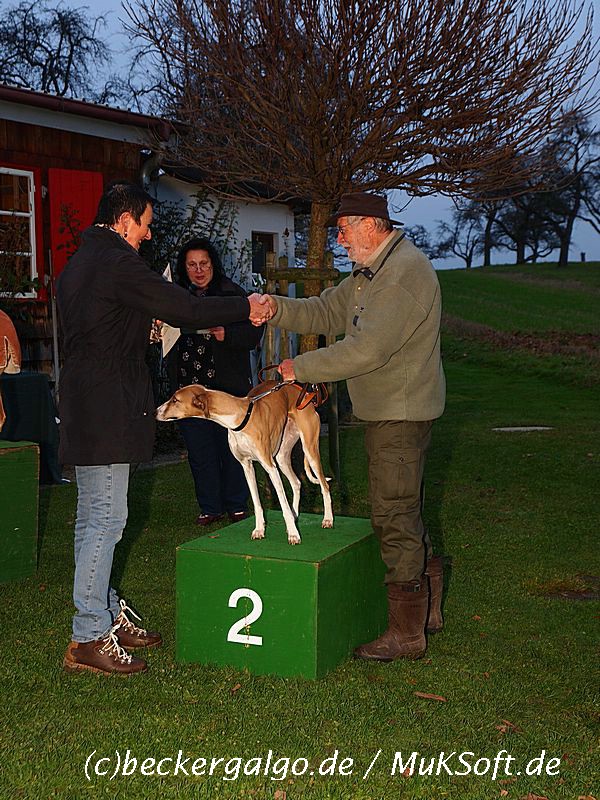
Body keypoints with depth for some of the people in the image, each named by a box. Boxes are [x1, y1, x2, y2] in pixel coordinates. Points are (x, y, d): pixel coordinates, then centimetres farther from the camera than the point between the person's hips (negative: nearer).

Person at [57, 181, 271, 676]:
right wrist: (246, 308, -4)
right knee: (106, 518, -7)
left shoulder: (76, 266, 17)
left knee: (94, 517, 14)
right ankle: (89, 639, -2)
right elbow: (185, 309, -15)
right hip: (107, 410, -11)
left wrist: (144, 331, 23)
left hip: (84, 407, 11)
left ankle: (107, 614, 25)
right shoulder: (119, 263, -15)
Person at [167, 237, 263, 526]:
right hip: (189, 389, 3)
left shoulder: (232, 294, 0)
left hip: (228, 386, -3)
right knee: (199, 450, 8)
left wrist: (226, 334, -23)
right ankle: (209, 507, 19)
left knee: (231, 447, 4)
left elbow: (254, 331, -7)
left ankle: (236, 506, 16)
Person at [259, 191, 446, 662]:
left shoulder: (406, 271, -19)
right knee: (403, 512, 18)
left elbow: (368, 349, -25)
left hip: (401, 414, -11)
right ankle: (427, 608, 31)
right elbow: (325, 312, 14)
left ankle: (407, 633, 3)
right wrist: (277, 309, -5)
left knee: (394, 517, -6)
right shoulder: (370, 273, 16)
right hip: (387, 411, 11)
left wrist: (302, 368, -17)